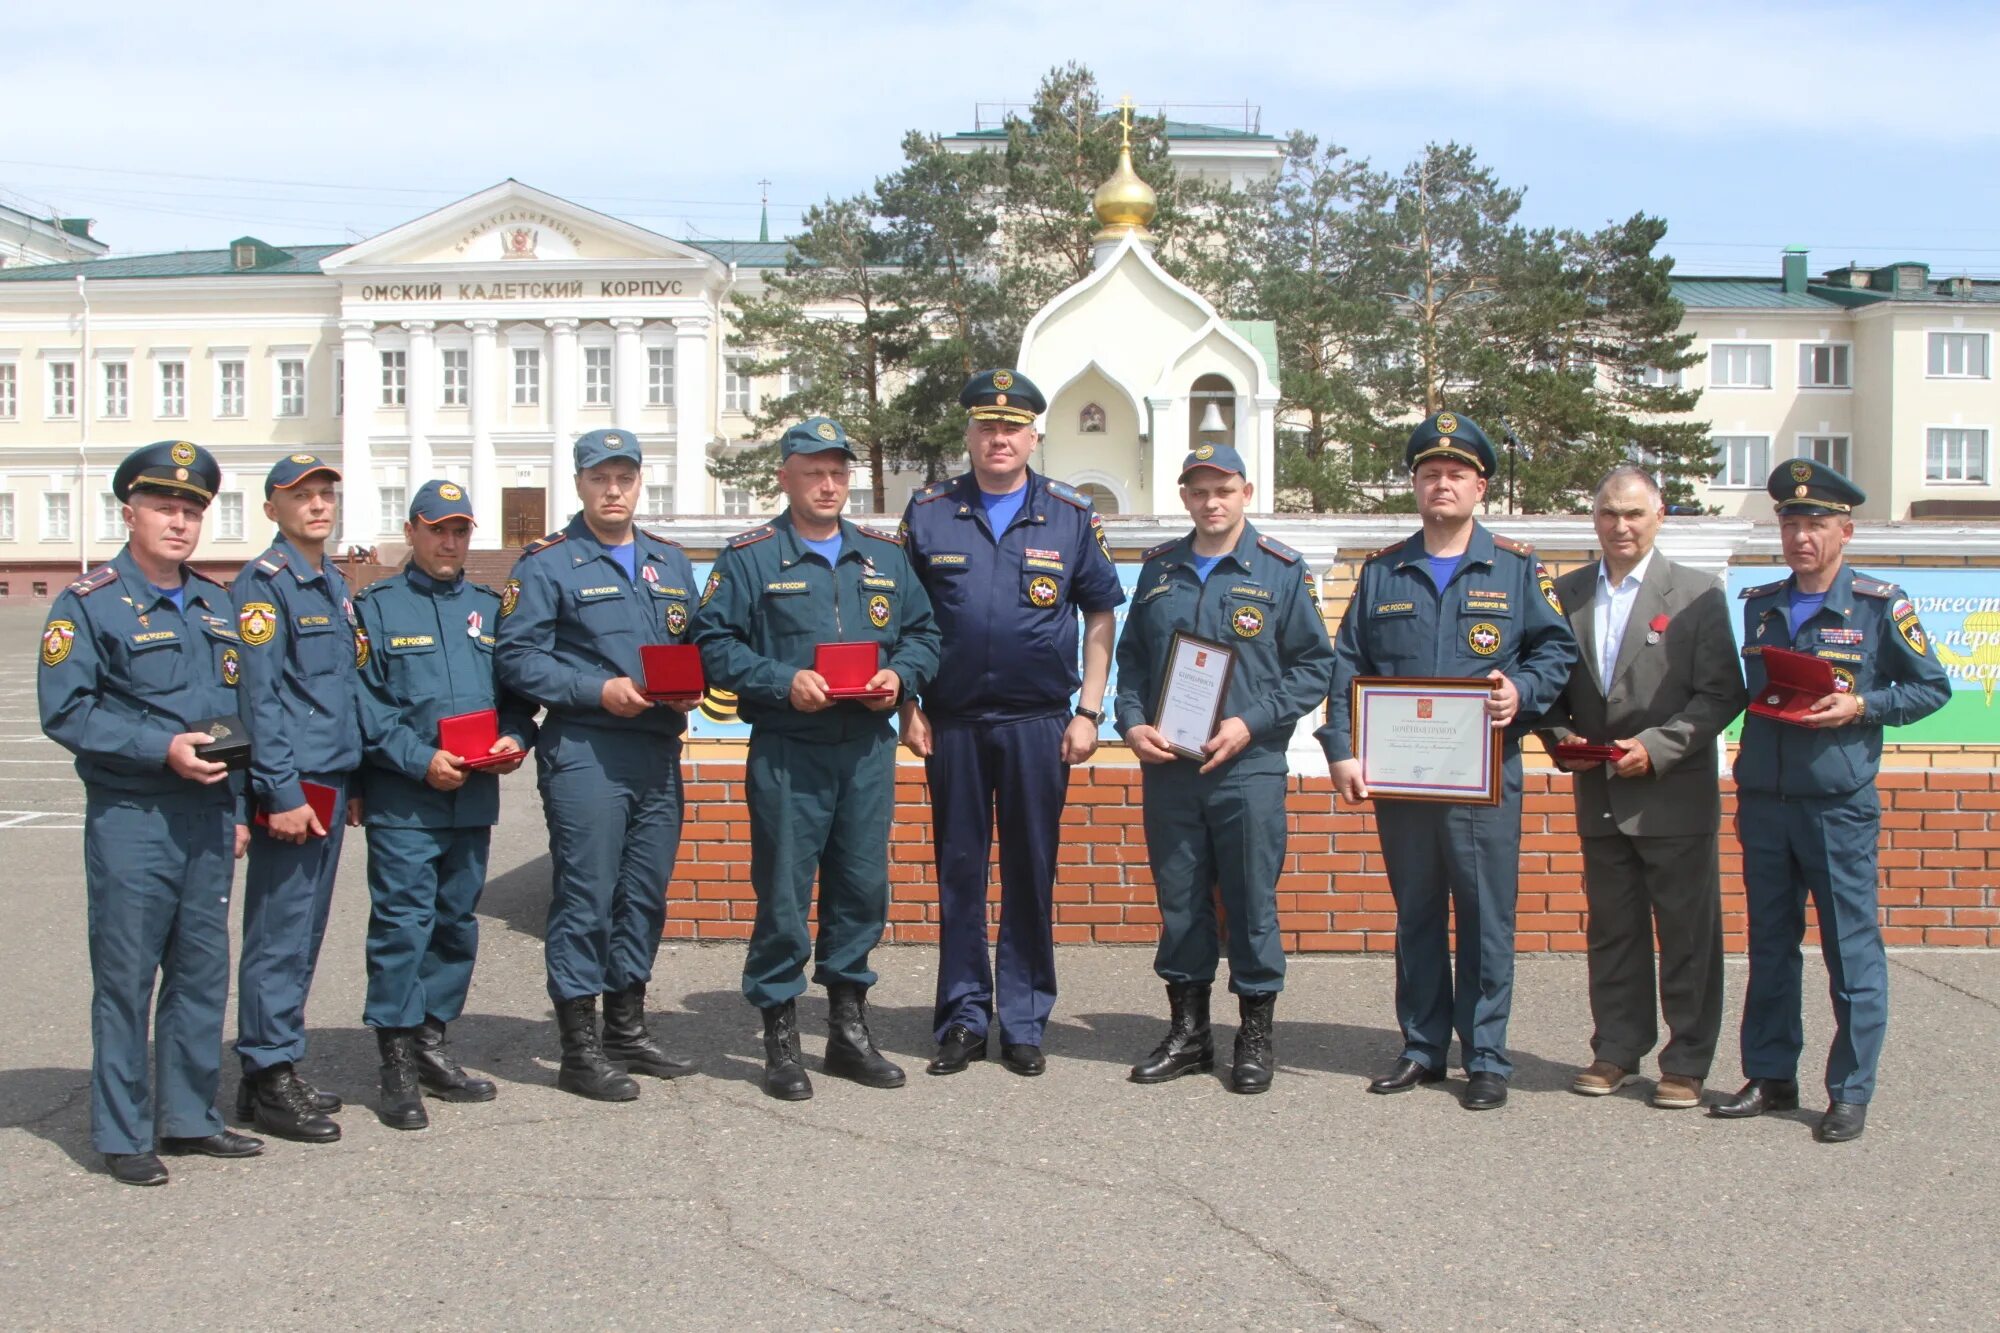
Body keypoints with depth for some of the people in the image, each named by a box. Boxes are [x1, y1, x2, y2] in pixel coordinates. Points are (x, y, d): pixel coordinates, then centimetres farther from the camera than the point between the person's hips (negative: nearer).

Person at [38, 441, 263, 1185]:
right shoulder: (89, 604, -5)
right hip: (131, 819, -6)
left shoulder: (216, 607, 15)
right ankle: (123, 1136, 9)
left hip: (208, 819, 6)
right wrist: (162, 748, -20)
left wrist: (237, 811, 14)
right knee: (126, 979, -1)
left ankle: (188, 1117, 22)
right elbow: (65, 711, -12)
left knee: (203, 974, 11)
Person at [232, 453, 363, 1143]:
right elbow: (258, 696, -15)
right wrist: (281, 794, -19)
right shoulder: (263, 583, -9)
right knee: (280, 934, -4)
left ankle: (280, 1071, 21)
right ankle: (268, 1081, 3)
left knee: (305, 932, 13)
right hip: (292, 786, -8)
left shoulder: (334, 584, 16)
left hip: (331, 782, 9)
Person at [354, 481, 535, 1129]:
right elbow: (365, 704, -6)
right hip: (402, 800, -5)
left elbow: (516, 687, 16)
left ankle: (431, 1044, 22)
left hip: (474, 798, 5)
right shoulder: (376, 607, 2)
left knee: (456, 922, 10)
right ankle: (398, 1064, -1)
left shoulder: (489, 607, 16)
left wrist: (515, 737, -4)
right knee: (403, 923, -7)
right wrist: (421, 759, -16)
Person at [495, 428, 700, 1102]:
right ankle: (581, 1047, 4)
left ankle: (628, 1027, 24)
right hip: (584, 752, -6)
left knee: (646, 893, 11)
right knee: (585, 895, -4)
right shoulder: (546, 564, -2)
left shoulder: (671, 562, 17)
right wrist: (599, 691, -17)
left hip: (658, 751, 6)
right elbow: (518, 658, -8)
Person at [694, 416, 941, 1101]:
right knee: (783, 893, -1)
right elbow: (716, 644, -4)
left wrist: (899, 674, -4)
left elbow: (923, 632, 16)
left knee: (863, 887, 8)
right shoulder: (749, 557, 1)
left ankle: (849, 1025, 22)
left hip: (868, 751, 4)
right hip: (786, 754, -4)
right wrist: (784, 681, -16)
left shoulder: (885, 555, 14)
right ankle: (780, 1037, 10)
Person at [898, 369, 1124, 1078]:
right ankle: (962, 1019, 16)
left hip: (1039, 724, 0)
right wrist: (909, 707, 1)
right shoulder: (929, 513, 5)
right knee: (958, 870, 6)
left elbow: (1101, 615, 7)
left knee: (1032, 873, 5)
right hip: (953, 723, 1)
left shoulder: (1072, 517, 4)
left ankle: (1024, 1024, 15)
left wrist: (1088, 711, 1)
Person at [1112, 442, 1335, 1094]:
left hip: (1248, 769, -3)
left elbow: (1314, 666, -1)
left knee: (1252, 903, 2)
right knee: (1179, 901, 9)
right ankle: (1187, 1030, 21)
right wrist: (1133, 723, -3)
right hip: (1167, 767, 3)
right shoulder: (1159, 569, 11)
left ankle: (1256, 1035, 15)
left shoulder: (1281, 571, 0)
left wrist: (1251, 723, -12)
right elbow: (1131, 657, 14)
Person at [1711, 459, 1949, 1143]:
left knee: (1852, 953, 0)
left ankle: (1850, 1092, 8)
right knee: (1769, 950, 12)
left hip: (1839, 808, -5)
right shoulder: (1759, 605, 10)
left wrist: (1861, 707, -13)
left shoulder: (1879, 606, -3)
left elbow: (1932, 687, 0)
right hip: (1762, 804, 5)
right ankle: (1770, 1076, 22)